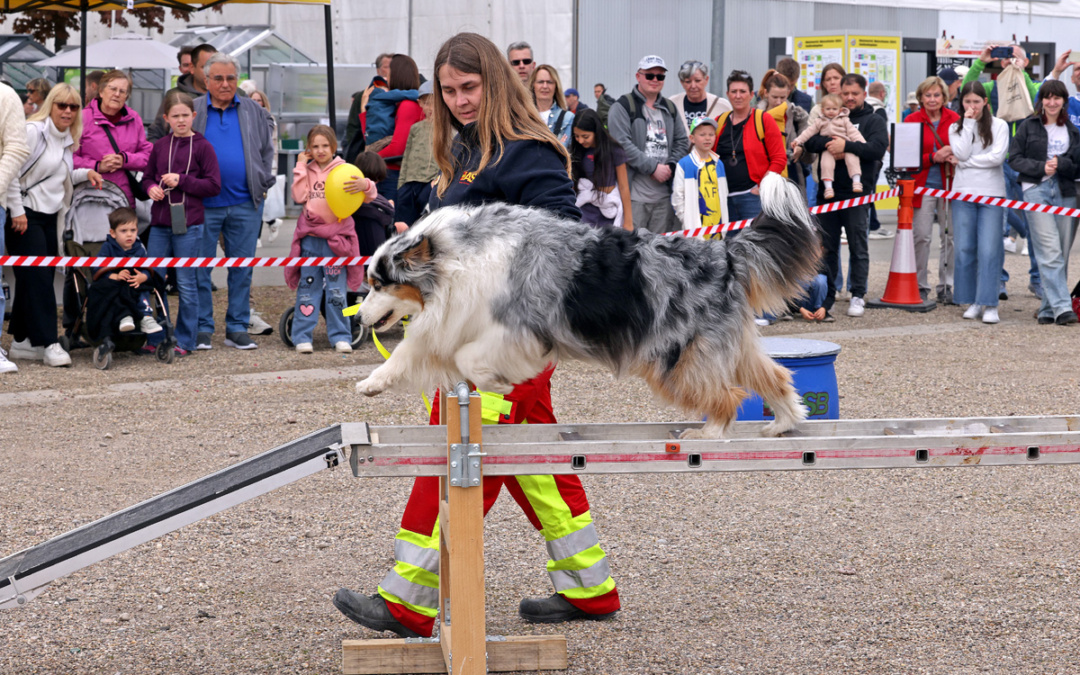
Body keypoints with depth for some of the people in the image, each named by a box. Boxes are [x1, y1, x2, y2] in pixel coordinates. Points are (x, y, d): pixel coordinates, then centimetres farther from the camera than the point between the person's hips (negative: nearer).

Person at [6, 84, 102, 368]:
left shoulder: (67, 139, 14)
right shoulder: (33, 131, -11)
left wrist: (85, 173, 7)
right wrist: (17, 211, -16)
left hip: (50, 216, 8)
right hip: (25, 216, -8)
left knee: (39, 278, 8)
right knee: (37, 278, -11)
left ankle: (22, 340, 15)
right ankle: (48, 343, -12)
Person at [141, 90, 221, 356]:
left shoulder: (202, 146, -2)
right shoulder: (160, 146, 9)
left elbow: (214, 185, -5)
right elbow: (147, 177, 19)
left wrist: (181, 181, -12)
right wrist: (151, 188, -3)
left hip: (189, 223, -4)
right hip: (160, 222, 4)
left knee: (186, 283, 2)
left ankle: (185, 341, 10)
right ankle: (156, 338, 17)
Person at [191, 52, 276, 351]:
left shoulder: (254, 111, 10)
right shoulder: (192, 111, 4)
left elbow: (266, 150, 18)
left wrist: (263, 184, 8)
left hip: (245, 203, 2)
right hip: (203, 203, -2)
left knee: (242, 268, 4)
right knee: (200, 267, 1)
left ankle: (238, 329, 11)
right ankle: (202, 328, 8)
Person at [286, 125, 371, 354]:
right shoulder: (307, 171, 11)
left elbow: (368, 196, -3)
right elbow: (299, 197, -4)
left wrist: (365, 186, -26)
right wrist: (300, 167, -3)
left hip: (336, 237, -2)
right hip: (310, 238, 2)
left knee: (336, 289, 0)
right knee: (307, 287, 3)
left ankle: (340, 337, 5)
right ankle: (302, 337, 5)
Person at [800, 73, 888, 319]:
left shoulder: (873, 121, 4)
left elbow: (878, 148, -14)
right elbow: (809, 141, 0)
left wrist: (846, 146, -21)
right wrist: (828, 144, -19)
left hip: (857, 194, -3)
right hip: (827, 193, 3)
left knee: (858, 247, 2)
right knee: (827, 247, 7)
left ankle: (858, 296, 8)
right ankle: (827, 296, 15)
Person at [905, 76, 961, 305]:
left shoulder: (955, 120, 6)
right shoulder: (912, 121, 1)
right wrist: (933, 158, -15)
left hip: (949, 184, 2)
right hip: (922, 185, -2)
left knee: (950, 236, 2)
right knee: (921, 236, -4)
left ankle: (945, 286, 12)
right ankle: (920, 286, 6)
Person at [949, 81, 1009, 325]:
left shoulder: (999, 126, 5)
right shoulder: (956, 128, 10)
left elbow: (998, 157, -9)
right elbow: (962, 153, -7)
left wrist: (964, 162, -6)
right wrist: (968, 123, -6)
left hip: (991, 194, -2)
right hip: (963, 194, 2)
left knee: (988, 250, -9)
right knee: (964, 249, 0)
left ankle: (989, 304, -9)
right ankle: (972, 301, 10)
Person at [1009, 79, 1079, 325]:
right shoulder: (1029, 126, 7)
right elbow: (1014, 158, 3)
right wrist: (1041, 167, -10)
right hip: (1036, 190, -3)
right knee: (1050, 253, -13)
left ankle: (1048, 309, 9)